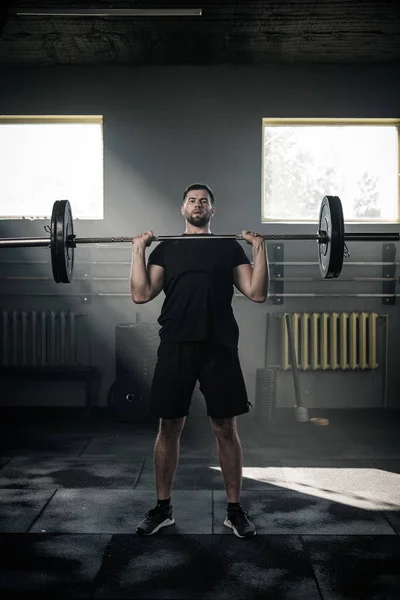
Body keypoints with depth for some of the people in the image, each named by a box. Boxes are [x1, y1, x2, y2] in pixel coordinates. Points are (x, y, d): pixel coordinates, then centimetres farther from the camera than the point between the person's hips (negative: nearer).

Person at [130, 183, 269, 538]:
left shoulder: (230, 247, 14)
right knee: (169, 429, 6)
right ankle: (163, 508, 20)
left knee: (226, 429, 4)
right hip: (175, 345, 1)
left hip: (219, 346, 0)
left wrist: (260, 248, -2)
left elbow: (257, 293, 3)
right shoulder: (166, 248, 15)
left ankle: (235, 510, 17)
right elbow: (141, 294, 3)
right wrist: (138, 249, 0)